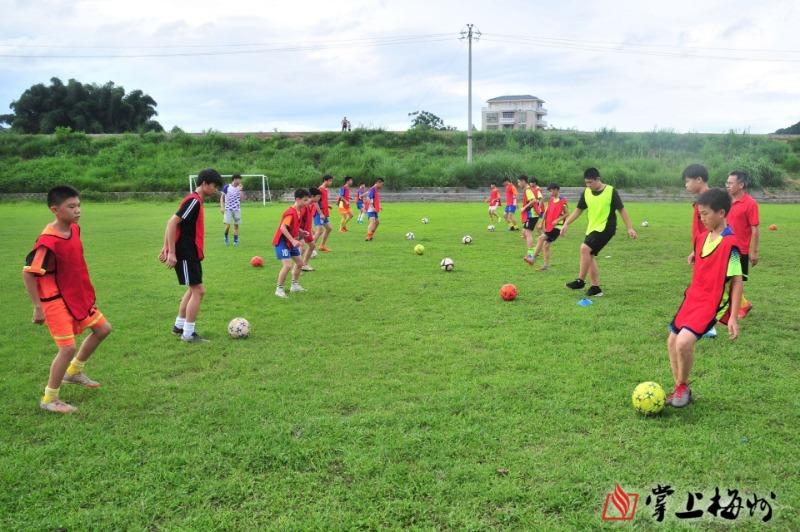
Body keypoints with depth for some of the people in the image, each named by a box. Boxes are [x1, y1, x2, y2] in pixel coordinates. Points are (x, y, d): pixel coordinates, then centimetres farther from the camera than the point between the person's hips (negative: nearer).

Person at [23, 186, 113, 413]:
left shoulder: (74, 229, 0)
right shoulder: (48, 242, -25)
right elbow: (28, 273, -20)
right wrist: (38, 307, -17)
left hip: (79, 296, 9)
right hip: (57, 302, -9)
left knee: (103, 329, 15)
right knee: (68, 347, -9)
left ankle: (74, 371, 35)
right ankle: (49, 399, 11)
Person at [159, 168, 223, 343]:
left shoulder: (195, 200, 13)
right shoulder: (194, 201, -17)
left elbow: (171, 223, 17)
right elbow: (172, 223, -23)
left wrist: (166, 248, 18)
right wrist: (172, 252, -24)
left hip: (190, 253, 10)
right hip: (185, 254, -10)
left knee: (193, 289, 19)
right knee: (198, 291, -7)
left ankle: (179, 326, 30)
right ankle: (188, 334, 0)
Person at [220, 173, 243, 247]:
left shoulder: (239, 188, 5)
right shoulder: (226, 187, -5)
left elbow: (241, 199, -1)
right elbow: (222, 197, 1)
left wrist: (240, 190, -9)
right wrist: (222, 207, -8)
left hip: (237, 209, 3)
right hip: (228, 209, -3)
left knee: (236, 225, 4)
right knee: (228, 225, -9)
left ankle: (235, 241, 11)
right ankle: (226, 237, 18)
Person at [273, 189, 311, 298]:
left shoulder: (299, 211, 7)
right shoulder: (291, 212, -22)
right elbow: (283, 227, -31)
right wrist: (293, 240, -34)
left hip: (291, 242, 10)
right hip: (282, 241, -10)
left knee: (299, 262, 15)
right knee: (288, 265, -19)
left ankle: (295, 285, 30)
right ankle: (279, 289, -5)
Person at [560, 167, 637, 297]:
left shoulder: (611, 191, -11)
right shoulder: (586, 193, 4)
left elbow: (622, 210, -7)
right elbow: (578, 210, 11)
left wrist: (630, 228, -10)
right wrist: (566, 224, 2)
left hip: (606, 228, -7)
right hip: (592, 228, 7)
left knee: (585, 248, -22)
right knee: (589, 256, 5)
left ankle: (581, 280, -13)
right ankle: (596, 287, 15)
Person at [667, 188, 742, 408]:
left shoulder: (729, 243, -17)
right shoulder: (702, 237, 7)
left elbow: (737, 281, -16)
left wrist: (733, 317, -18)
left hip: (711, 303, -8)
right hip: (693, 298, 8)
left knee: (684, 342, -24)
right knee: (672, 342, 10)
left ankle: (683, 387, 2)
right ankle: (679, 390, 25)